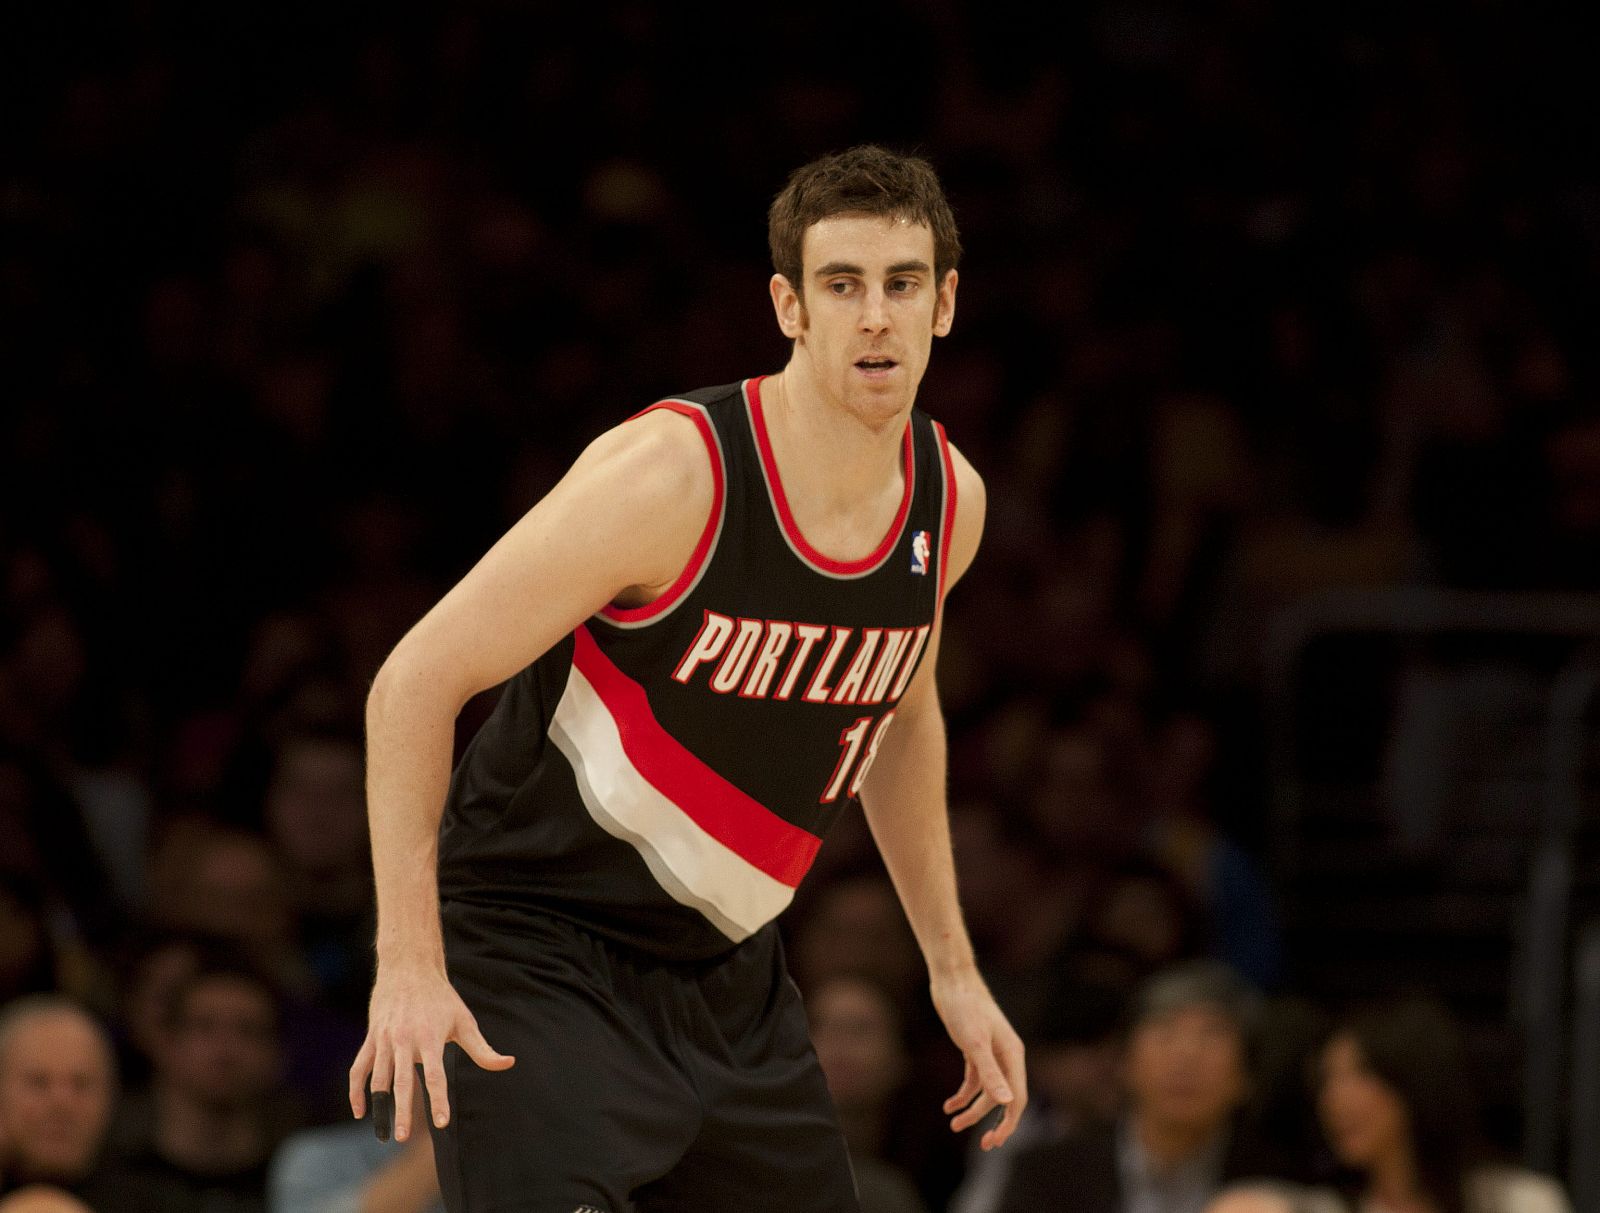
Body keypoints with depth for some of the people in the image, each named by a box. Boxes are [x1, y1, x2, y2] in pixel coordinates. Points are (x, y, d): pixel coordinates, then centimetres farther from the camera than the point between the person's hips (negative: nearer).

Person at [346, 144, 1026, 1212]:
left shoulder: (950, 502, -1)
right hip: (534, 950, -7)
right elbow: (418, 681, -19)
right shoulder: (671, 475, -23)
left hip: (726, 971, 7)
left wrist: (953, 967, 20)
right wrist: (410, 968, -25)